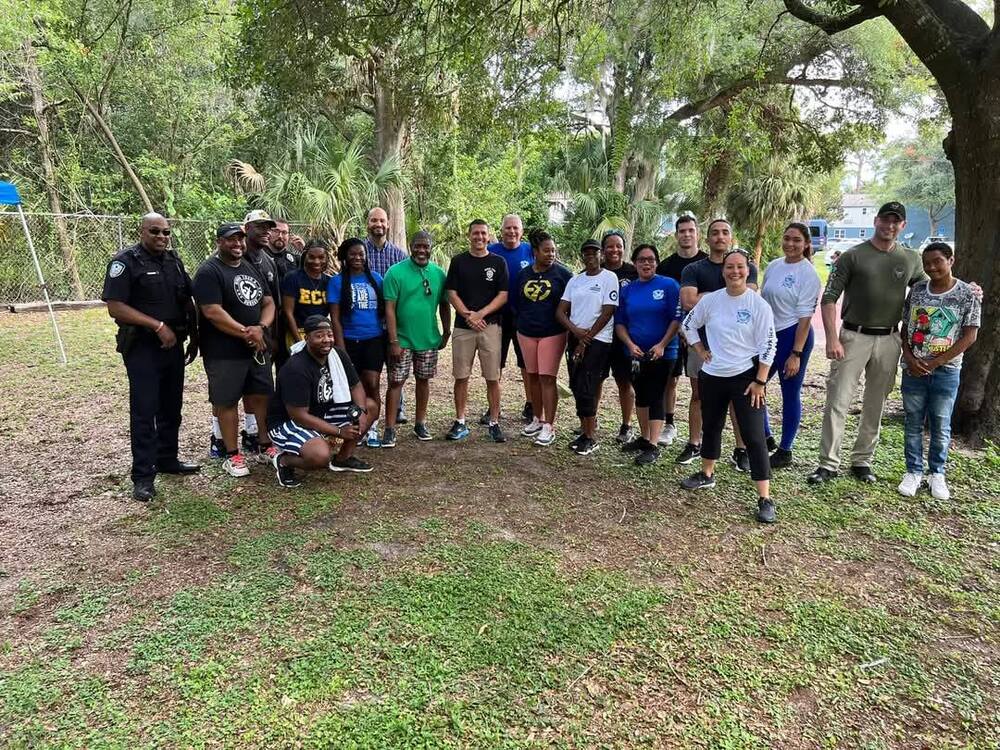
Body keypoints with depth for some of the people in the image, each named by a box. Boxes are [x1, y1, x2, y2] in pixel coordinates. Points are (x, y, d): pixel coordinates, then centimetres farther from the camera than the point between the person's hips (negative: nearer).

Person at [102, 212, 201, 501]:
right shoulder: (125, 262, -8)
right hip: (142, 347, -6)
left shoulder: (174, 260, 12)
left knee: (171, 407, 14)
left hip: (173, 345, 7)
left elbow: (188, 302, 17)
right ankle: (143, 475, 2)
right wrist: (158, 326, -19)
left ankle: (167, 459, 27)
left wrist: (194, 337, 12)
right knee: (144, 411, -4)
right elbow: (115, 308, -16)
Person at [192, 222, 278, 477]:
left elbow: (268, 303, 10)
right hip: (224, 352, -7)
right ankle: (232, 455, 14)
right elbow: (213, 313, -20)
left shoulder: (253, 268, 12)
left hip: (258, 347, 7)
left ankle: (265, 445, 27)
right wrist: (246, 332, -16)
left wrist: (261, 328, -10)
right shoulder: (208, 272, -10)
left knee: (261, 396, 12)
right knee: (226, 401, 3)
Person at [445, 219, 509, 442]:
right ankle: (460, 423, 14)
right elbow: (452, 294, 3)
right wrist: (468, 315, -12)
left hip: (490, 326, -1)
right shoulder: (458, 261, 7)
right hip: (463, 327, 1)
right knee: (461, 377, 4)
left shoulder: (498, 262, 6)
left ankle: (494, 423, 9)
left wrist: (480, 314, -12)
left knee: (492, 378, 0)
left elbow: (503, 296, 0)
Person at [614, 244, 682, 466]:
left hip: (661, 353, -5)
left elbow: (677, 318, -10)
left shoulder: (669, 285, -5)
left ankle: (653, 447, -2)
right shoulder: (627, 290, 7)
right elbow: (619, 322, 7)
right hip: (635, 353, 5)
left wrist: (662, 345, -17)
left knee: (655, 398, -5)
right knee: (641, 395, 15)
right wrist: (630, 344, -8)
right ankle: (644, 438, 28)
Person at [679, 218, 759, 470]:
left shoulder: (746, 267, 6)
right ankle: (694, 444, 20)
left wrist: (707, 297, -10)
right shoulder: (693, 270, 5)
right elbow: (688, 301, -13)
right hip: (701, 339, 1)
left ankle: (741, 450, 10)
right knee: (699, 393, 9)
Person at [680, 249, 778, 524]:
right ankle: (707, 474, 42)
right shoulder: (710, 300, 1)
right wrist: (700, 350, 6)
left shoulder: (758, 304, -8)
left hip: (745, 377, -4)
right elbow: (689, 324, 16)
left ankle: (765, 499, -2)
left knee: (754, 436, -6)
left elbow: (768, 345, -8)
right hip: (712, 376, 4)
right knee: (711, 427, 20)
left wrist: (760, 382, -11)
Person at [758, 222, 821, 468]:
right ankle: (766, 439, 27)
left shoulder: (808, 273, -10)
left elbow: (805, 316, -14)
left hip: (793, 336, -7)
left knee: (790, 394, 3)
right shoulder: (773, 266, 8)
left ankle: (785, 452, 17)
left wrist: (796, 354, -17)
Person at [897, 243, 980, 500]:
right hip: (913, 369, 2)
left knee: (941, 426, 7)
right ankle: (914, 472, 21)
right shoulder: (917, 290, 3)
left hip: (946, 371, -2)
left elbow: (969, 336, -7)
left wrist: (935, 362, -12)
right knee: (913, 423, 9)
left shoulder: (967, 294, -6)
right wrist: (909, 358, -8)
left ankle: (937, 474, 23)